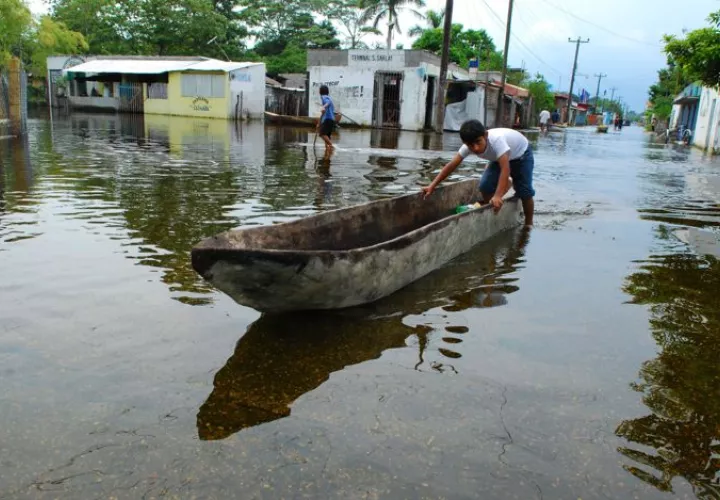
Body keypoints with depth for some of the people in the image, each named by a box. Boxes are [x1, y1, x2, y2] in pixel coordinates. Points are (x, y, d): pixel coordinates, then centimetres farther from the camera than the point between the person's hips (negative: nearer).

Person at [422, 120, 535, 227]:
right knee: (485, 186, -12)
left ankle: (528, 224, 12)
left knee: (524, 192, -10)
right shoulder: (469, 145, -29)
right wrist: (432, 186, -28)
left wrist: (497, 196, -62)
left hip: (521, 154, -5)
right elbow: (451, 165, -23)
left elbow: (505, 168, -53)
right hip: (503, 157, 5)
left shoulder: (496, 140, -46)